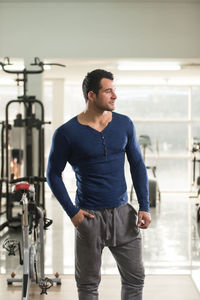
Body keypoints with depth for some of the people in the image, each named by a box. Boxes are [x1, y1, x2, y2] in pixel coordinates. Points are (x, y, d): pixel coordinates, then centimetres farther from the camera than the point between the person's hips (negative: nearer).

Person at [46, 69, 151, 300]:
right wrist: (72, 212, -7)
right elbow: (53, 174, -1)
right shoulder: (66, 133, -9)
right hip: (89, 216, -3)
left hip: (123, 213, 3)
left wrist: (144, 206, 1)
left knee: (135, 277, 8)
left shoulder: (124, 124, 2)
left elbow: (137, 165, 8)